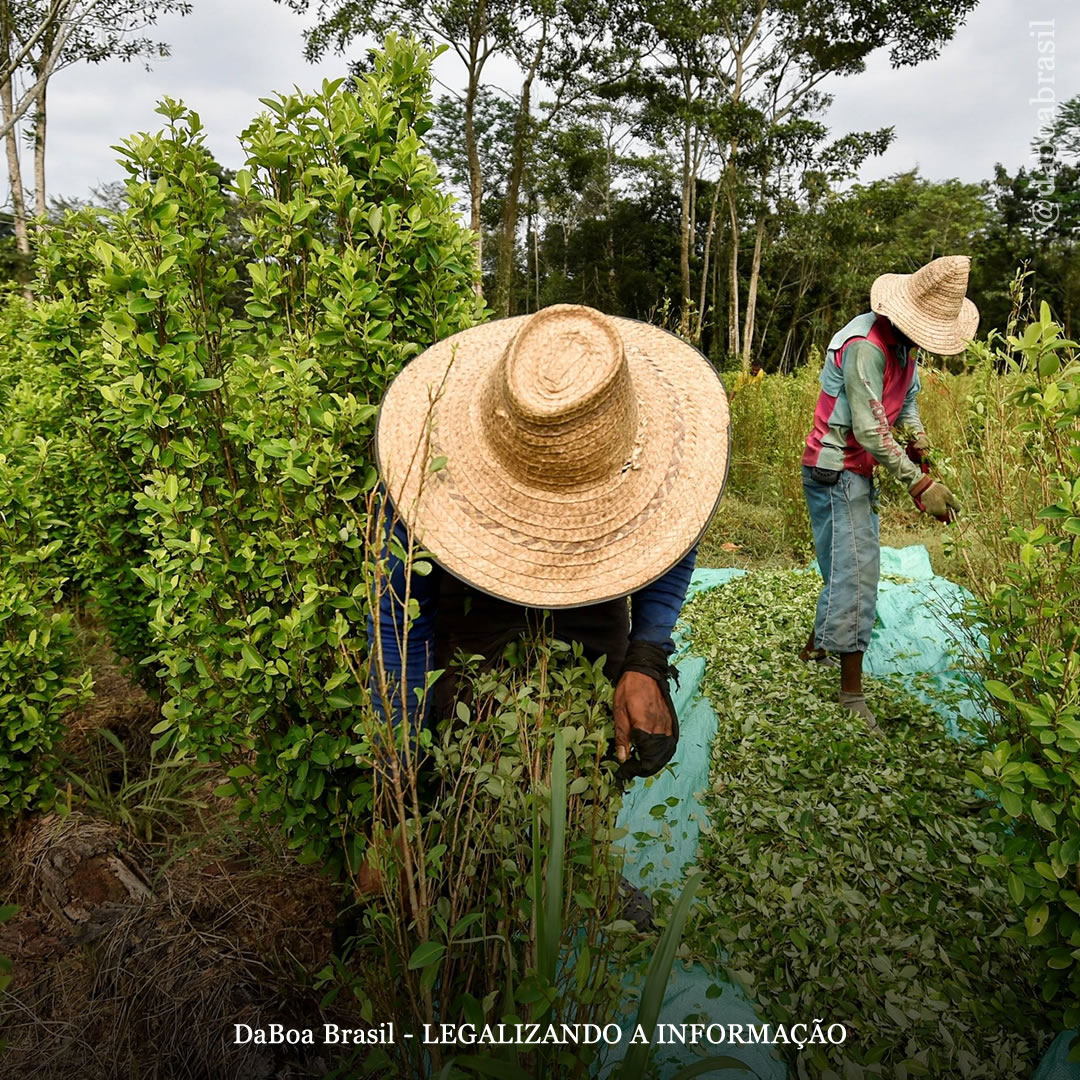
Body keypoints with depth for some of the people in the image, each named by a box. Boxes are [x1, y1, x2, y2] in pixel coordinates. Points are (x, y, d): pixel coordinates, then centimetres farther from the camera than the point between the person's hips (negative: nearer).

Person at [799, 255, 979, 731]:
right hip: (835, 470, -10)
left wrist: (917, 435, -2)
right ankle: (852, 695, -8)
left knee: (850, 567, 17)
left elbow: (907, 396, 18)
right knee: (857, 569, -13)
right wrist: (919, 483, -25)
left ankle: (816, 647, 35)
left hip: (856, 472, 10)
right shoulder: (866, 346, -22)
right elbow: (870, 430, -26)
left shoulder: (904, 343, 8)